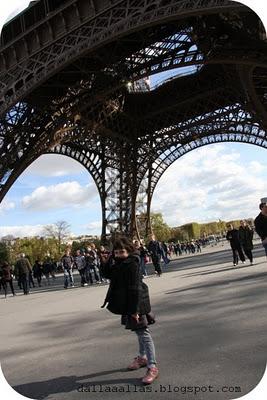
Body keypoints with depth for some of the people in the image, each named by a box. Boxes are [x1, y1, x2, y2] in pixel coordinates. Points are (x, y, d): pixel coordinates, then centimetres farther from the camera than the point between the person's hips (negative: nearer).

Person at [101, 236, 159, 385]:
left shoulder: (132, 264, -21)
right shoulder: (121, 263, 9)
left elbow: (135, 288, -25)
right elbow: (108, 275, 16)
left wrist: (134, 309, -26)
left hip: (135, 303, -10)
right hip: (127, 303, 10)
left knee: (143, 332, -7)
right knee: (140, 331, 22)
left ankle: (153, 367, -2)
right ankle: (143, 357, 38)